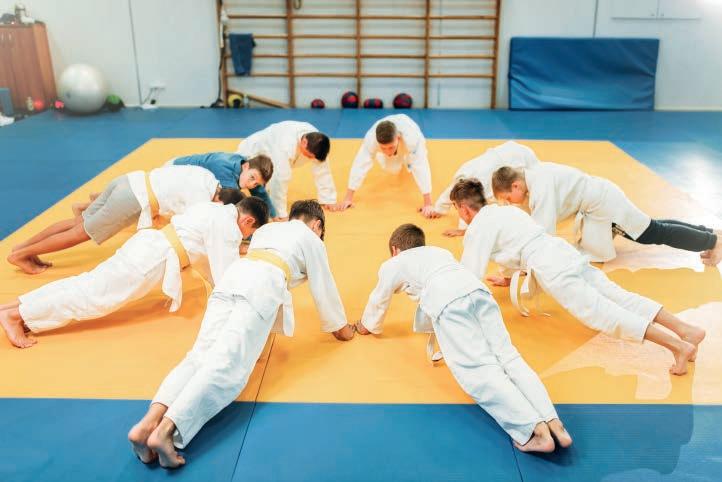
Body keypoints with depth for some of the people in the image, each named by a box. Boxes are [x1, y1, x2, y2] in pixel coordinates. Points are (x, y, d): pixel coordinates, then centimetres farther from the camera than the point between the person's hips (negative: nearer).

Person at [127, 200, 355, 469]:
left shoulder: (266, 229, 40)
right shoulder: (311, 240, 25)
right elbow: (324, 288, 29)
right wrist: (340, 326, 45)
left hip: (233, 276, 6)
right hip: (263, 287, -6)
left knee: (201, 355, -6)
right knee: (228, 365, -18)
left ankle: (150, 420, -30)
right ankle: (166, 430, -39)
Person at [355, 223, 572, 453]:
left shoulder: (391, 266, 30)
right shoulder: (440, 252, 44)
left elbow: (378, 301, 44)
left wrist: (367, 326, 65)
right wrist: (423, 323, 73)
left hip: (448, 304, -5)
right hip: (478, 290, 6)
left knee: (479, 370, -15)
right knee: (507, 357, -2)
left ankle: (533, 429, -32)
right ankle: (551, 420, -22)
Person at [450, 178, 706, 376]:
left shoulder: (476, 230, 2)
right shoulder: (507, 210, 27)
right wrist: (509, 280, 47)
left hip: (550, 267, -8)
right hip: (564, 251, 8)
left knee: (600, 312, -15)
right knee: (617, 296, 2)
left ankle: (678, 346, -26)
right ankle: (687, 330, -8)